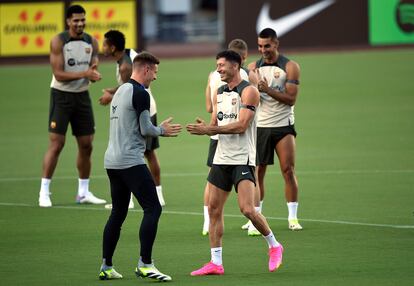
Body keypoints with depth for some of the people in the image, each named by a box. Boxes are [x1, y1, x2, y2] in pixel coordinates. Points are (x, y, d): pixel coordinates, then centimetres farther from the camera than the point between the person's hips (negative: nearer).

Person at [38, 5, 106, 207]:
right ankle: (44, 192, -5)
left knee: (86, 145, 6)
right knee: (56, 144, -9)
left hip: (82, 96, 5)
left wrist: (94, 73, -20)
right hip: (61, 95, -5)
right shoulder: (58, 42, -11)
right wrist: (84, 73, -27)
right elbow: (59, 74, -17)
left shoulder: (92, 42, 4)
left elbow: (93, 74, 4)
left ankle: (83, 192, 17)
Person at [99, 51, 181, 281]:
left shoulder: (121, 91, 18)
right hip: (131, 162, -10)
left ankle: (106, 267, 14)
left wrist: (160, 130, 22)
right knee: (153, 209, -8)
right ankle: (145, 264, -13)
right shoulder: (140, 94, -10)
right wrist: (162, 130, 8)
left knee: (118, 213, 14)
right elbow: (146, 129, -12)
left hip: (112, 161, 10)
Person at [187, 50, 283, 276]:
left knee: (247, 209, -16)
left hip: (243, 158, -7)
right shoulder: (220, 93, 14)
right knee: (214, 209, 3)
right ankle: (216, 263, 7)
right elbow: (215, 125, 15)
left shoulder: (248, 91, -10)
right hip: (222, 159, 7)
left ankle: (274, 246, 7)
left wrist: (209, 129, -20)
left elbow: (241, 125, -18)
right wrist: (204, 128, -9)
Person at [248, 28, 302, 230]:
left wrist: (268, 90, -19)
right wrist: (255, 88, -15)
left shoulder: (290, 67, -2)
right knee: (258, 172, 2)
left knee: (288, 170, -8)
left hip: (283, 126, -2)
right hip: (260, 127, 2)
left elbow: (291, 99, -9)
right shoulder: (253, 67, 7)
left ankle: (293, 217, -3)